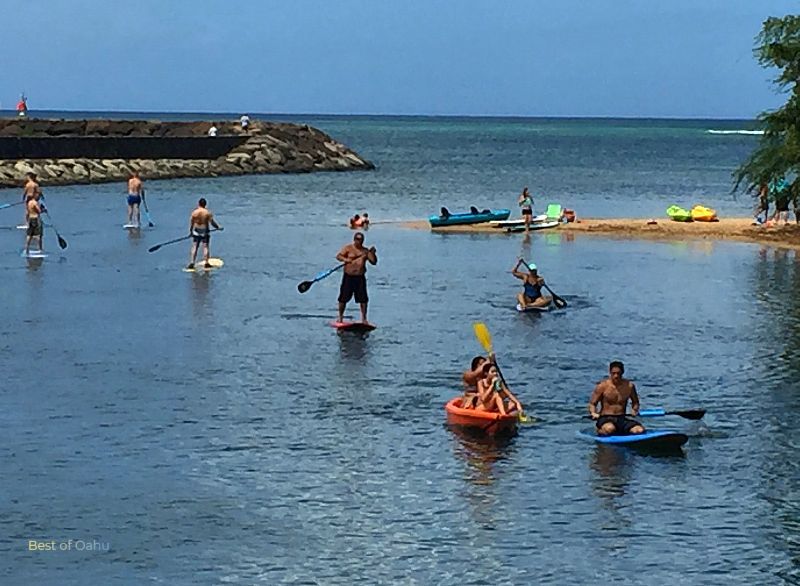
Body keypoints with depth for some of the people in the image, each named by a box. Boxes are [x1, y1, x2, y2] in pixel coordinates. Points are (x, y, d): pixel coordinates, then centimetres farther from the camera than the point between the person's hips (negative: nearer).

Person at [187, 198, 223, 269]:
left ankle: (191, 263, 0)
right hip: (205, 232, -1)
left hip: (196, 232, 1)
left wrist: (190, 231, 15)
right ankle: (206, 263, 1)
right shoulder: (207, 213, -10)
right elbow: (212, 222, -7)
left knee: (194, 247, 5)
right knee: (205, 247, 3)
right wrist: (218, 227, 9)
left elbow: (191, 223, 1)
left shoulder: (194, 213, -5)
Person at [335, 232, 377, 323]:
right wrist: (345, 259, -25)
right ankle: (340, 317, 15)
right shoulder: (347, 248, 2)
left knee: (363, 299, -1)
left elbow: (374, 262, 7)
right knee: (343, 298, 1)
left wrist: (372, 253, -8)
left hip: (360, 278, 2)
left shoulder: (365, 251, 10)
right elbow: (338, 256, -7)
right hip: (348, 277, -2)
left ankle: (364, 318, 9)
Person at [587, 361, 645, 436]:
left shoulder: (629, 386, 6)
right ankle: (600, 431, -7)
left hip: (622, 419, 4)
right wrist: (593, 413, -22)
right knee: (610, 429, -40)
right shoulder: (602, 386, -4)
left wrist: (634, 409, -2)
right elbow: (592, 403, -1)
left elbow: (635, 402, 21)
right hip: (605, 419, -4)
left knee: (640, 430, -23)